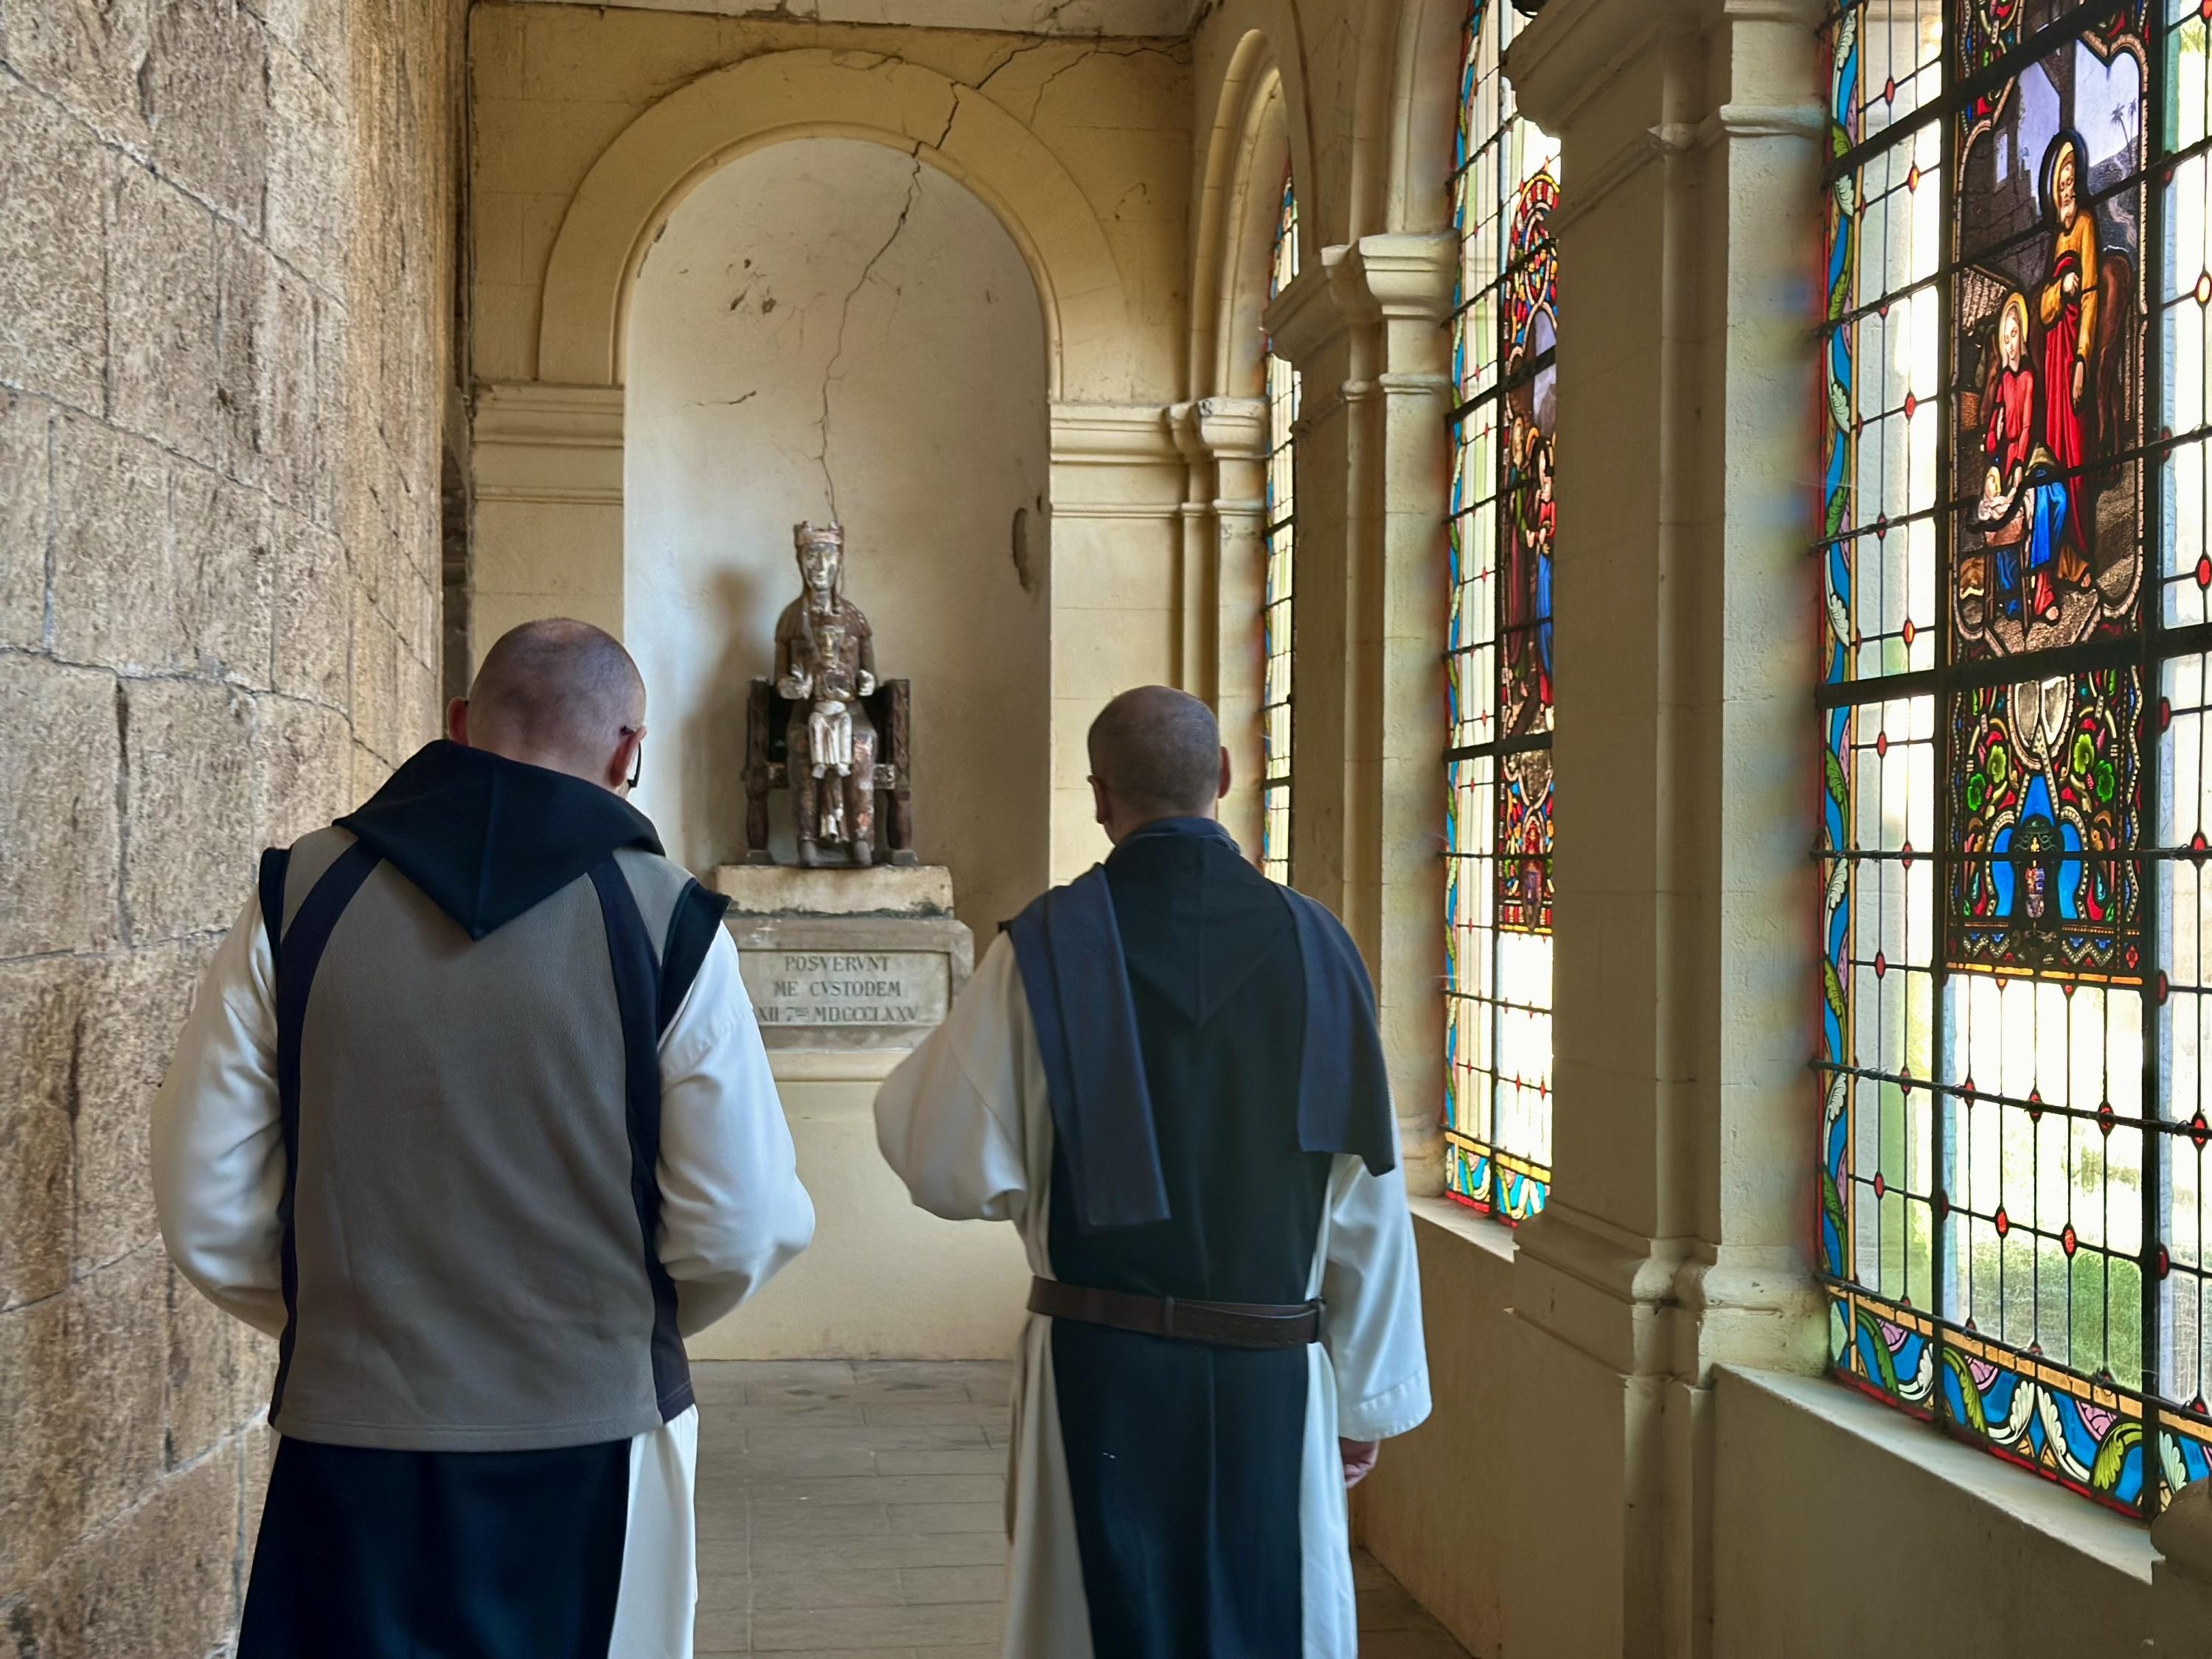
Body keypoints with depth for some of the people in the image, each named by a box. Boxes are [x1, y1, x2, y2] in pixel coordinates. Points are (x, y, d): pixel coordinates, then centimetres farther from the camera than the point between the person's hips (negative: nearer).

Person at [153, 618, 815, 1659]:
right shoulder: (668, 922, -8)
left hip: (346, 1445, 1)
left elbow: (206, 1211, -1)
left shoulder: (297, 899, -3)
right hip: (588, 1450, -1)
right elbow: (743, 1232, -8)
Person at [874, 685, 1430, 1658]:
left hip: (1100, 1370, -1)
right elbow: (1368, 1201, -2)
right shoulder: (1317, 946, -3)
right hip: (1274, 1384, 1)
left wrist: (912, 1079, 11)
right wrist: (1368, 1399, 7)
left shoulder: (1044, 947, -9)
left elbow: (957, 1173, -9)